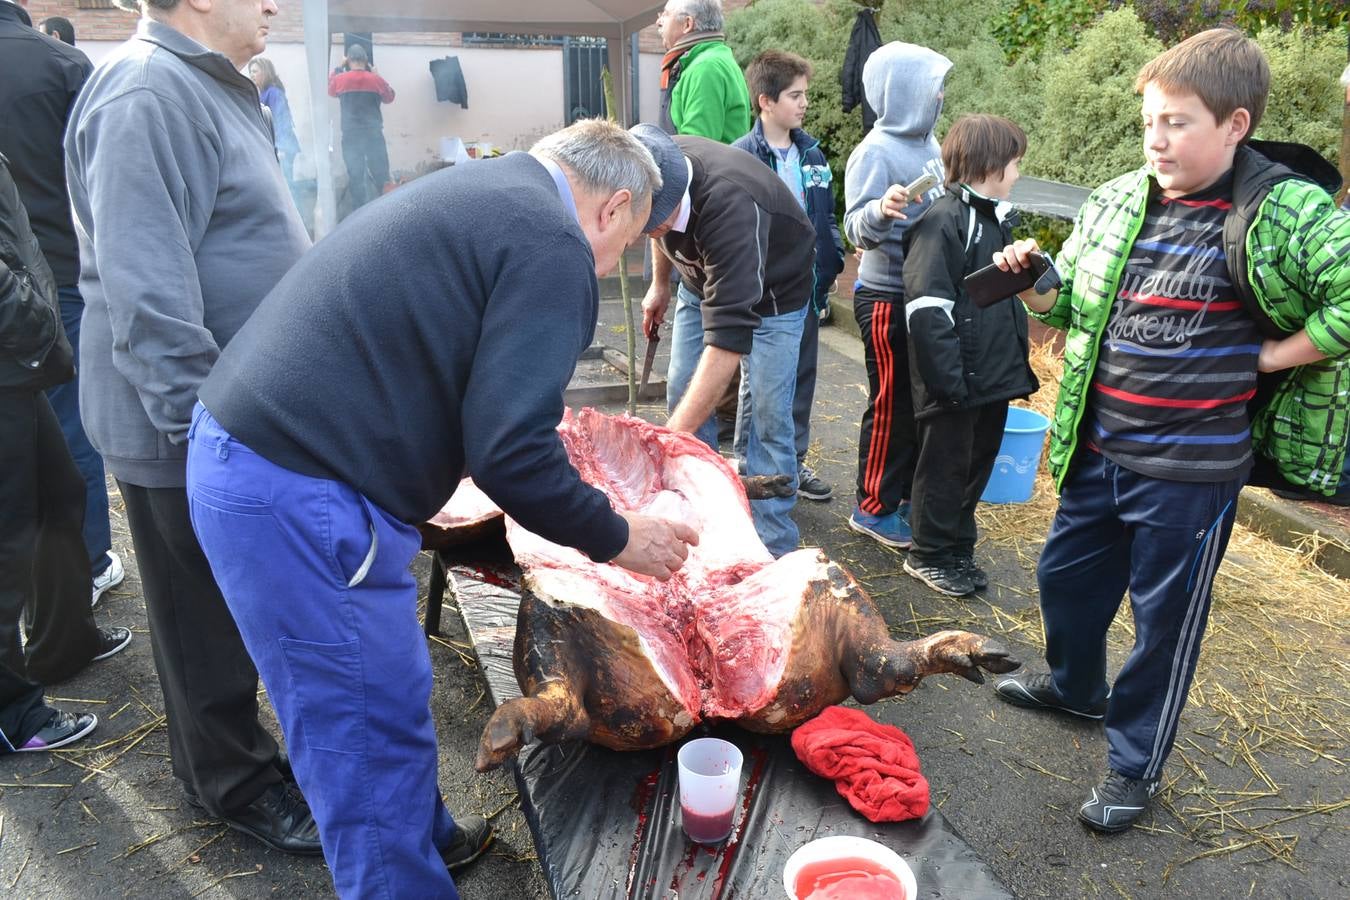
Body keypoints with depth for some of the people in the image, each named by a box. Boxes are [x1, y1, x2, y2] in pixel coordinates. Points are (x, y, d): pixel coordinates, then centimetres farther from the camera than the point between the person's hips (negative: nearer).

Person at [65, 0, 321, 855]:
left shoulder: (212, 87, 15)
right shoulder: (147, 94, -19)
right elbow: (144, 288, -26)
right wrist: (199, 422, -25)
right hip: (187, 430, -10)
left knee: (240, 606, 21)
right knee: (210, 618, 8)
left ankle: (230, 749, 40)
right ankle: (237, 785, 27)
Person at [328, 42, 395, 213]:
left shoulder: (340, 79, -2)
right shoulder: (376, 80, -4)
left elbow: (329, 90, 19)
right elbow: (389, 97, 13)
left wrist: (338, 68, 23)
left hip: (350, 136, 1)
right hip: (374, 135, -1)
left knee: (355, 176, 5)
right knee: (381, 175, 9)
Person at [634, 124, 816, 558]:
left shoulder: (730, 205, -45)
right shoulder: (657, 169, -24)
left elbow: (728, 337, -49)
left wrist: (670, 438, -52)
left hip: (772, 291, -6)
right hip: (701, 279, 6)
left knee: (768, 415, -9)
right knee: (684, 394, 1)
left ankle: (771, 544, 1)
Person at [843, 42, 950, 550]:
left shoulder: (927, 142, 7)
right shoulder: (876, 151, -17)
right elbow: (856, 228, -24)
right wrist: (880, 210, -41)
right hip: (888, 298, -8)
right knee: (892, 405, 1)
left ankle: (908, 495, 30)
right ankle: (873, 508, 16)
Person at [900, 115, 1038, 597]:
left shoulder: (995, 218, 14)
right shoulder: (943, 221, -16)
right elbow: (927, 310, -22)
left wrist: (1017, 363, 16)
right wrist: (947, 378, -24)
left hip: (994, 376, 9)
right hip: (955, 382, -9)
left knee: (978, 463, 17)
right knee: (945, 466, 5)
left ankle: (958, 548, 32)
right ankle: (930, 554, 22)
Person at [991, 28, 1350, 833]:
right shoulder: (1117, 202, 2)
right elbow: (1073, 307, 14)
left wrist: (1267, 357, -14)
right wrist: (1034, 280, -5)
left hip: (1192, 469, -6)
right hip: (1097, 451, 6)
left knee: (1166, 618, 9)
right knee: (1066, 575, 22)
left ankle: (1136, 767, 29)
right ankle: (1075, 687, 51)